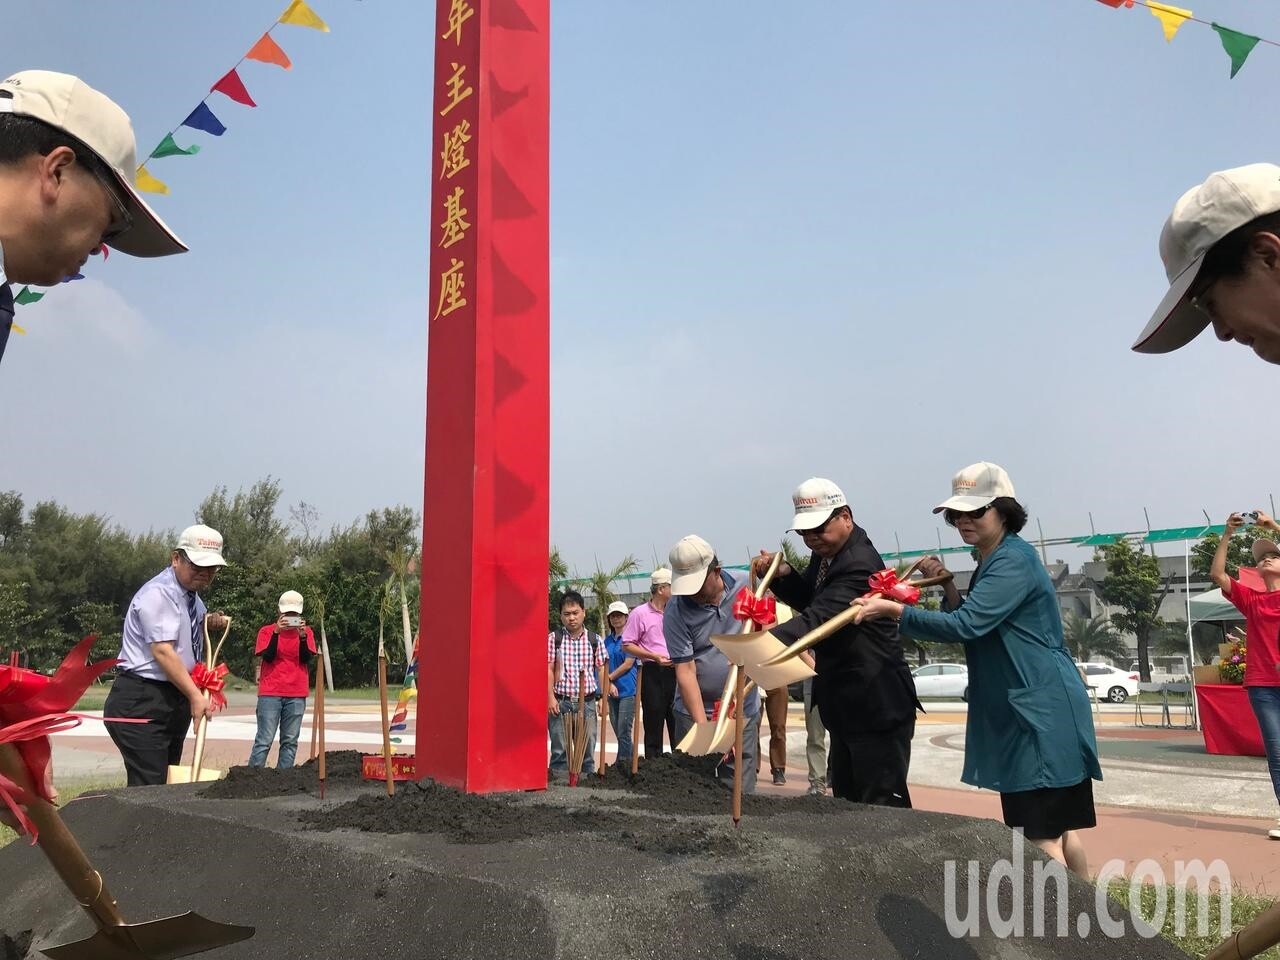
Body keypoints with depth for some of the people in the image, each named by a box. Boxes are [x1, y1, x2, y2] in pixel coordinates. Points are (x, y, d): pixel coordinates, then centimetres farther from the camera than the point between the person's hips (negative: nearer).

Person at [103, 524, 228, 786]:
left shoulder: (192, 596, 12)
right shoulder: (158, 594, -15)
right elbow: (163, 651, -23)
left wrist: (210, 624, 9)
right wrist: (196, 696, -26)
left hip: (175, 702, 9)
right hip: (142, 704, -9)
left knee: (170, 783, 9)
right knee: (149, 787, -13)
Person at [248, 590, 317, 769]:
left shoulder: (306, 632, 9)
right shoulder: (267, 631, 4)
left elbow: (306, 659, -2)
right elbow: (268, 657, -9)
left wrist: (302, 635, -15)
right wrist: (276, 632, -18)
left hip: (297, 695, 2)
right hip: (270, 693, -2)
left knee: (290, 742, 3)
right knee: (264, 741, -6)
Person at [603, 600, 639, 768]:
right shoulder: (607, 640, 13)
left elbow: (628, 664, -10)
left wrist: (609, 677, -3)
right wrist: (609, 684, -6)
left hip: (628, 690, -7)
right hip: (612, 691, 7)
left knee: (624, 732, -7)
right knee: (618, 732, 12)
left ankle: (622, 765, -2)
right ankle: (629, 762, 22)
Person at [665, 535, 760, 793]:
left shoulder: (747, 585, -5)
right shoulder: (676, 611, -12)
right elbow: (685, 671, -15)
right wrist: (703, 727, -20)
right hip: (695, 711, -1)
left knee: (739, 791, 2)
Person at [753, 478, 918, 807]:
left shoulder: (859, 564, -24)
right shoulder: (826, 554, 7)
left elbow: (818, 617, -36)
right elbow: (807, 600, 18)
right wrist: (783, 576, -4)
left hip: (876, 708, -10)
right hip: (846, 707, 10)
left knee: (881, 805, -3)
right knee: (846, 802, 17)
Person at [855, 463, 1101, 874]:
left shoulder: (1014, 561, -17)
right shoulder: (990, 562, 14)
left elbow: (966, 625, -27)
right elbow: (976, 629, 16)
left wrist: (894, 610, -25)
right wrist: (946, 585, 4)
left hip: (1043, 711, -10)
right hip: (1018, 712, 10)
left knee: (1044, 833, -6)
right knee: (1062, 826, 17)